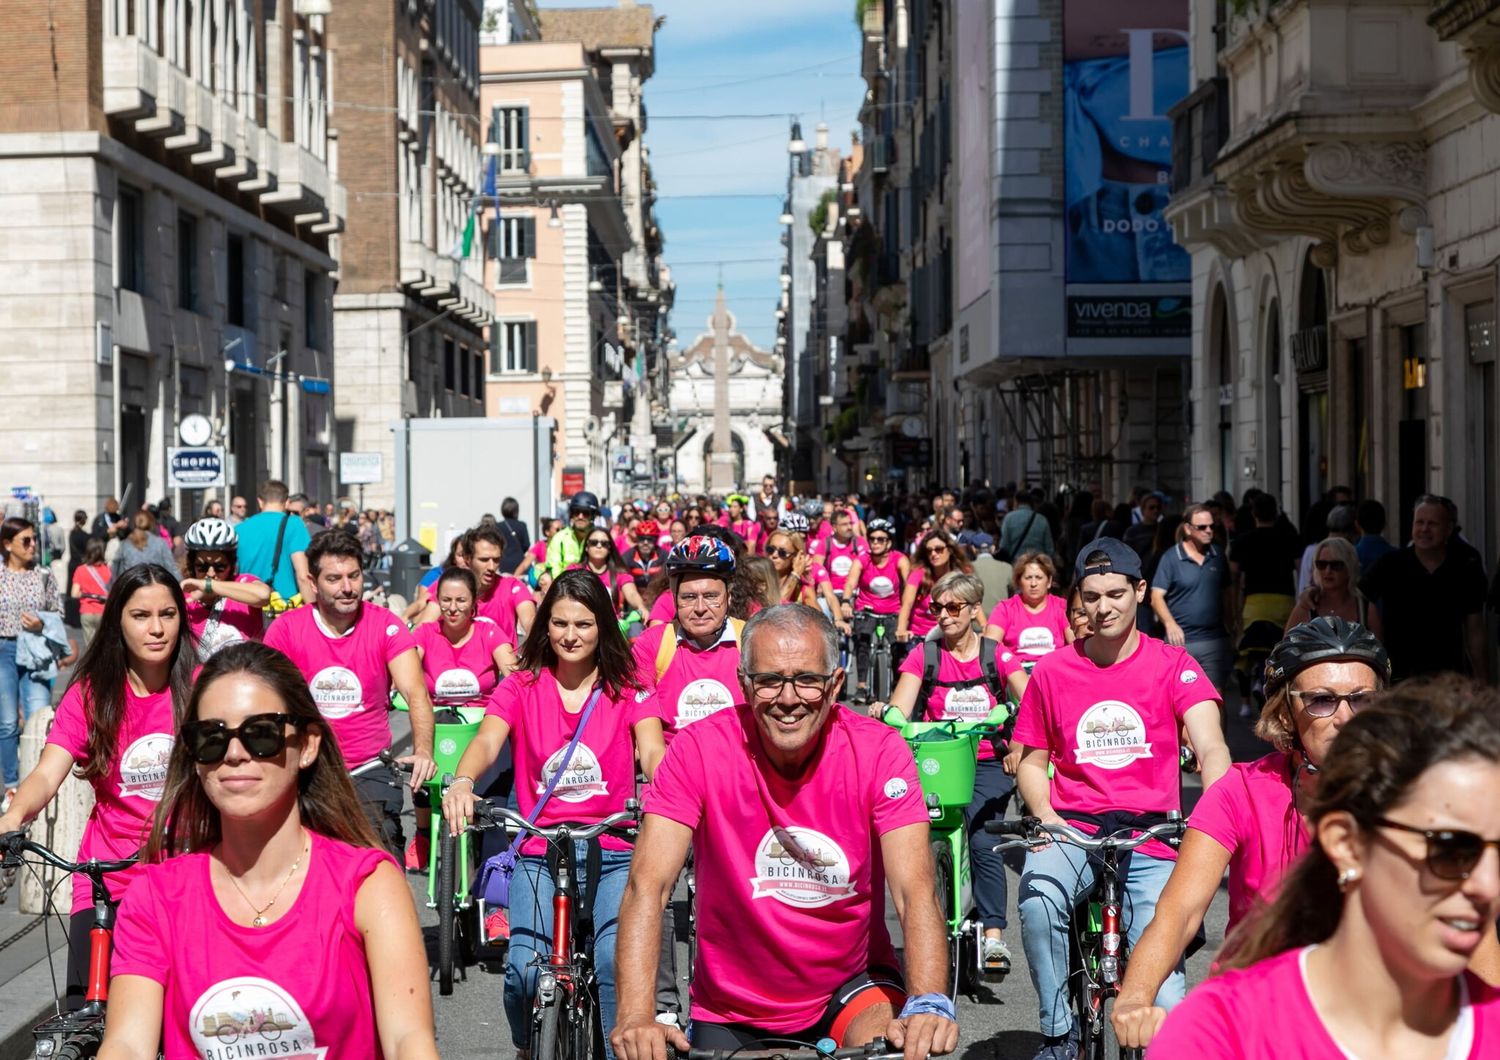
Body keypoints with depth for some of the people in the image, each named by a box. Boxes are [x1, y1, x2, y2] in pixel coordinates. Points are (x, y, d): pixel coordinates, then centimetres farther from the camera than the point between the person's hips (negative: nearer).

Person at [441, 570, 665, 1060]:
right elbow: (487, 740, -9)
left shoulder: (629, 692, 7)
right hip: (539, 854, 1)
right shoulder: (519, 688, 8)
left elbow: (652, 752, -9)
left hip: (612, 853, 0)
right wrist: (462, 782, -32)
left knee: (618, 962, -26)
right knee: (525, 970, -18)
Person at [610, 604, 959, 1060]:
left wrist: (929, 1004, -42)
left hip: (849, 988, -1)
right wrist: (637, 1016, -37)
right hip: (731, 1013, 1)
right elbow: (648, 884, -23)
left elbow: (915, 891, -23)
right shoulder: (699, 748, -16)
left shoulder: (878, 752, -15)